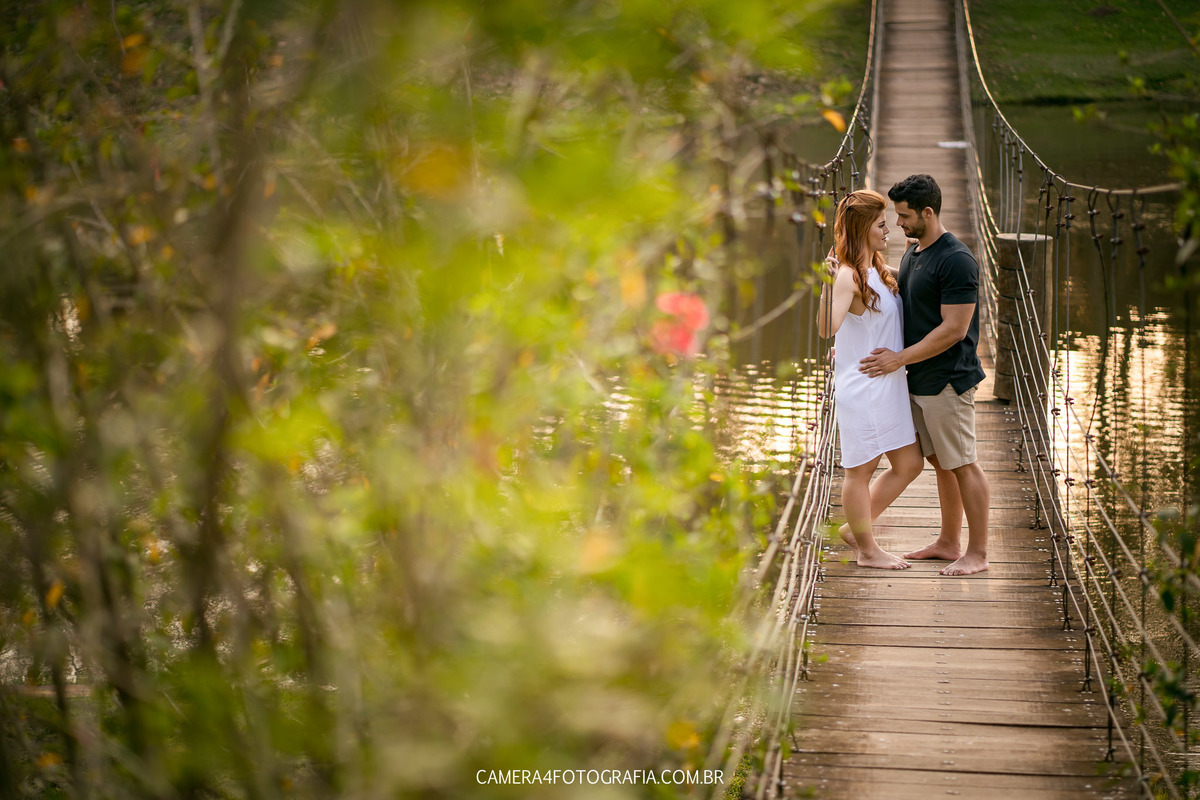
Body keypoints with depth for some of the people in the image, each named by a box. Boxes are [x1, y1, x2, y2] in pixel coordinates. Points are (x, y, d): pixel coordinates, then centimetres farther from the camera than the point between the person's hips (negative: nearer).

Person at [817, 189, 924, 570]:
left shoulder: (878, 270, 11)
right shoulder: (847, 276, -18)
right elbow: (827, 328, -34)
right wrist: (827, 281, -45)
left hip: (889, 385, 10)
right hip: (861, 388, -10)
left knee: (909, 464, 14)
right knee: (861, 469, 5)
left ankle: (855, 528, 28)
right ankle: (867, 549, 19)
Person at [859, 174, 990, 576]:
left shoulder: (957, 260, -18)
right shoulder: (911, 254, 12)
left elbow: (954, 329, -22)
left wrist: (900, 358, -20)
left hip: (947, 382, -9)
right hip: (920, 381, 9)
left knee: (962, 464, -2)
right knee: (940, 462, 16)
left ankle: (978, 552, 5)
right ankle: (949, 542, 25)